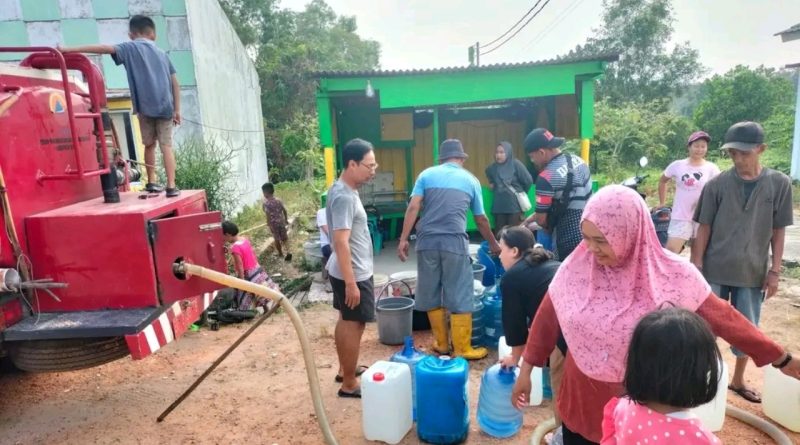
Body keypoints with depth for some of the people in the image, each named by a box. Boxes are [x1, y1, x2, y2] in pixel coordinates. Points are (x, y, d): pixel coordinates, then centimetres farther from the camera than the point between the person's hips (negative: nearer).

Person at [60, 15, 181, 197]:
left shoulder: (130, 48, 10)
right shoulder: (161, 53, 19)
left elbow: (104, 48, -5)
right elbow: (175, 83, 14)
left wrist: (69, 49, -5)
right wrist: (177, 110, 16)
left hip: (145, 106, -2)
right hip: (165, 106, 2)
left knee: (149, 144, 14)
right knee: (166, 146, 0)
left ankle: (152, 182, 20)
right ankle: (171, 186, -7)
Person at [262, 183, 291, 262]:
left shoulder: (265, 203, -17)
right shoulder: (279, 200, -2)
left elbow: (268, 215, -19)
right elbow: (284, 211, 3)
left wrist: (269, 225, -13)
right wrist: (286, 220, 16)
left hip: (273, 223, -4)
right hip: (281, 222, 4)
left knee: (277, 239, 14)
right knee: (284, 238, 14)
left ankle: (280, 253, 29)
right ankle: (288, 252, -1)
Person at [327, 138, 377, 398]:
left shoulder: (343, 190, 8)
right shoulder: (345, 197, -24)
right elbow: (341, 242, -27)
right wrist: (351, 283, -26)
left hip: (345, 271, 10)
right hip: (353, 274, -10)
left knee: (345, 322, 20)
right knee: (354, 326, 1)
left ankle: (344, 370, 36)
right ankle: (349, 385, 14)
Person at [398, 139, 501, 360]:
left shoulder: (427, 174, 12)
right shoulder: (471, 180, 14)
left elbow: (413, 208, -1)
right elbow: (481, 220, 20)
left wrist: (403, 239, -2)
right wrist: (493, 244, 34)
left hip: (427, 241, 2)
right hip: (455, 242, -1)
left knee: (431, 294, 12)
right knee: (459, 297, 5)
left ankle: (441, 343, 22)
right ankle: (462, 349, 11)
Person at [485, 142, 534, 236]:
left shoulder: (516, 164, -9)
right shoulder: (492, 168, 6)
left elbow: (528, 181, -6)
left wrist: (520, 194, 5)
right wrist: (491, 184, 10)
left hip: (515, 205, -4)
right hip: (499, 206, 4)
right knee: (499, 233, 7)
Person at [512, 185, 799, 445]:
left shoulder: (673, 276, -16)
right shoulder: (575, 269, -12)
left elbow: (721, 318, -4)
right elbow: (546, 320, -2)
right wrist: (525, 371, 5)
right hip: (582, 400, 1)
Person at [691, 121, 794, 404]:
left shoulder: (779, 184, -2)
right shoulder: (717, 185, -6)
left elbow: (778, 230, 2)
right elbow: (704, 228, -3)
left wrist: (774, 270, -1)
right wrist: (696, 265, -6)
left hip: (753, 273, 2)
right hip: (715, 271, -1)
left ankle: (738, 380, 32)